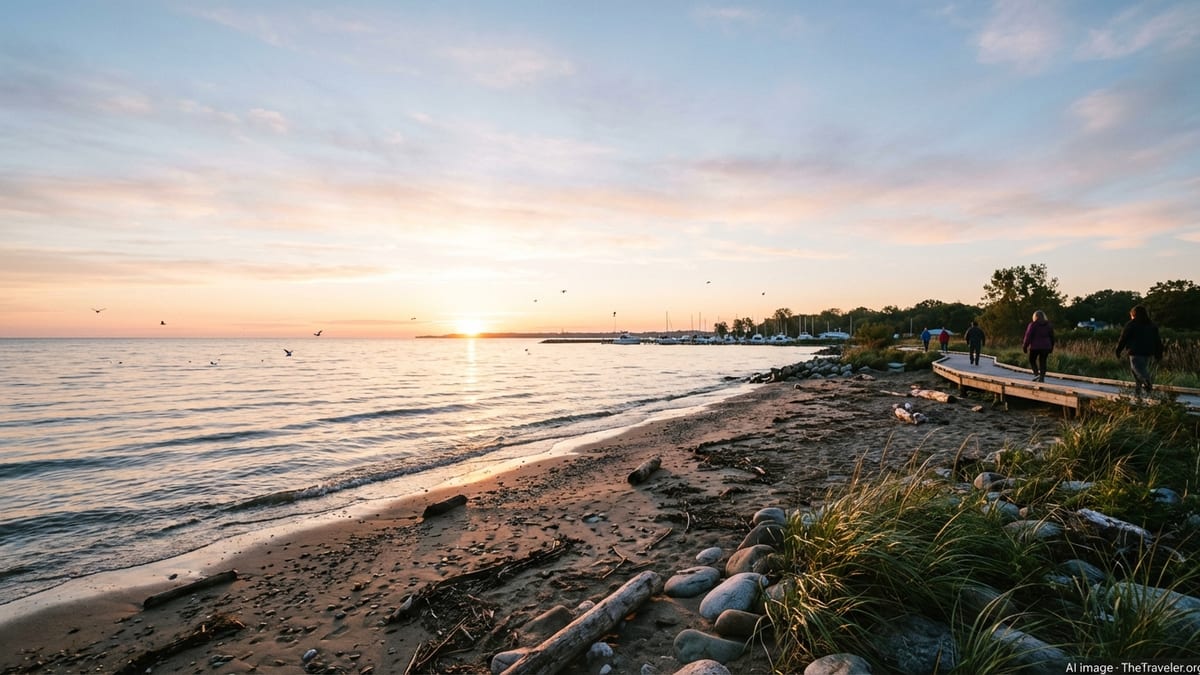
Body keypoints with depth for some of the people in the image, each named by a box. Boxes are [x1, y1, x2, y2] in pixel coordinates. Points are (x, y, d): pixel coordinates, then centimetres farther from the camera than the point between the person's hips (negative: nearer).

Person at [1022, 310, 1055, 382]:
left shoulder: (1033, 325, -7)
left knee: (1032, 360, 11)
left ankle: (1036, 374, -7)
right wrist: (1051, 348, 22)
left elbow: (1028, 336, -8)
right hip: (1046, 347, 4)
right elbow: (1052, 337, 14)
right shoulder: (1048, 325, 8)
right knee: (1043, 362, 8)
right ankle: (1042, 377, 5)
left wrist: (1024, 346, -2)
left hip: (1035, 347, -4)